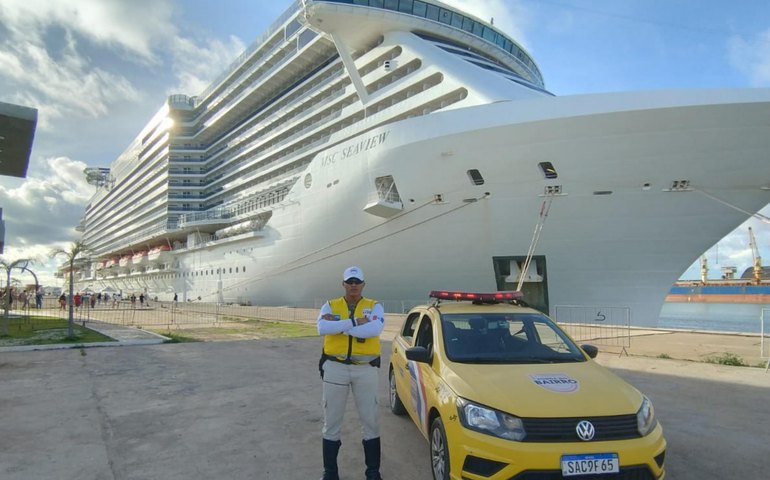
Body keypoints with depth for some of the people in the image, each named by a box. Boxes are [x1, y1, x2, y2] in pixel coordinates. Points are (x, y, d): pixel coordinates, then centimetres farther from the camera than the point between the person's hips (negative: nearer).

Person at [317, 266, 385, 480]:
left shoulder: (374, 306, 0)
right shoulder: (330, 306, 3)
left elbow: (375, 329, -21)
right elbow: (322, 328, -18)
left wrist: (337, 325, -19)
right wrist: (355, 322, -22)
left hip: (366, 369, -1)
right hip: (335, 367, 1)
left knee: (370, 420, 8)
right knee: (332, 420, 10)